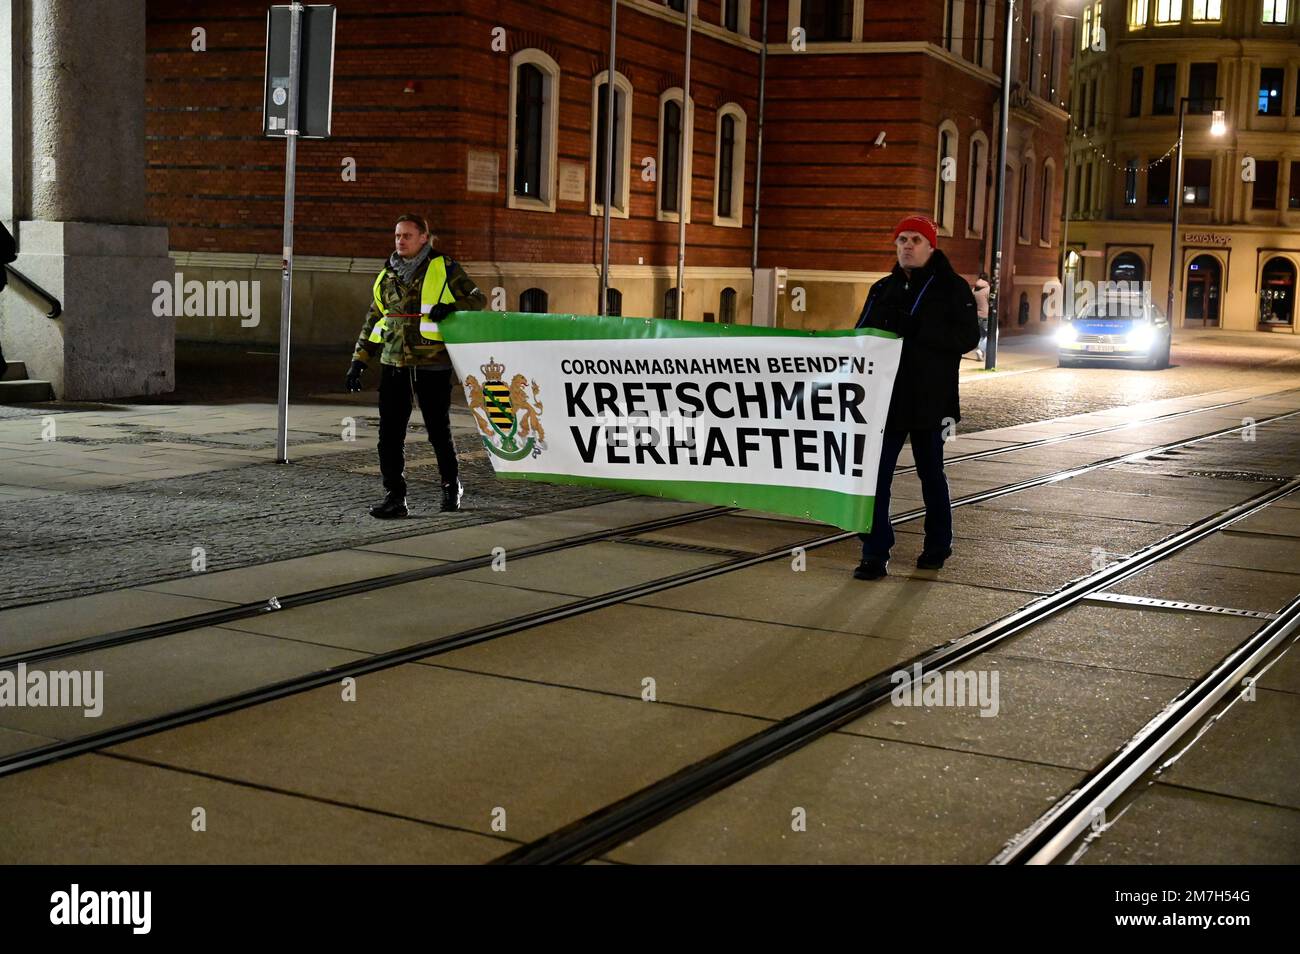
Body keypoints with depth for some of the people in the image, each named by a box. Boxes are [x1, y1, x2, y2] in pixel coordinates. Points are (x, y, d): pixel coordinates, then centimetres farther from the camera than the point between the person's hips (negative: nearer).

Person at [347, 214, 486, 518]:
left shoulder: (443, 268, -1)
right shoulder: (387, 275, 14)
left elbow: (478, 299, 2)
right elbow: (373, 320, 20)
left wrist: (451, 307, -18)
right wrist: (359, 360, 13)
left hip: (432, 365, -4)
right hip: (393, 364, 4)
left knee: (438, 430, 6)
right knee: (390, 433, -2)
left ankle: (452, 485, 27)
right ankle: (394, 496, 3)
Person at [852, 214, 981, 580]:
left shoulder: (952, 288, -1)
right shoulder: (883, 289, 12)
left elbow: (968, 336, -12)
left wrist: (918, 334, -22)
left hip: (930, 399, -3)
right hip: (886, 397, 3)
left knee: (931, 472, 12)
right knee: (875, 473, -5)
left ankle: (937, 546, 29)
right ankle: (875, 554, -2)